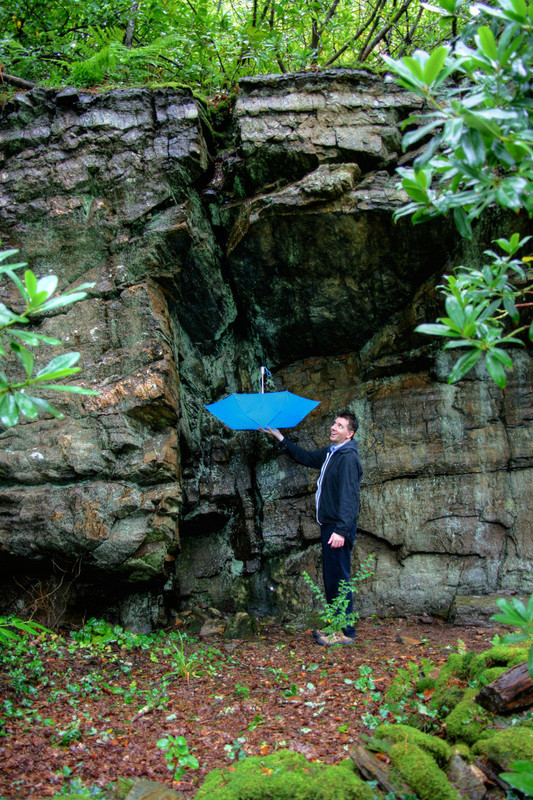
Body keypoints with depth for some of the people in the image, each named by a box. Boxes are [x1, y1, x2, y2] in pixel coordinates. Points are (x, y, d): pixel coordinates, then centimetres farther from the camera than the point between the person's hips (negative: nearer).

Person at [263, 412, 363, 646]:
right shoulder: (330, 453, 16)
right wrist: (279, 436, 30)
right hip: (329, 525, 10)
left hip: (339, 528, -10)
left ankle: (346, 633, 2)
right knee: (331, 578, 14)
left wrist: (341, 530, -28)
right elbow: (304, 456, 31)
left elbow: (348, 496, -22)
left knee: (338, 578, -6)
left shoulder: (348, 457, -15)